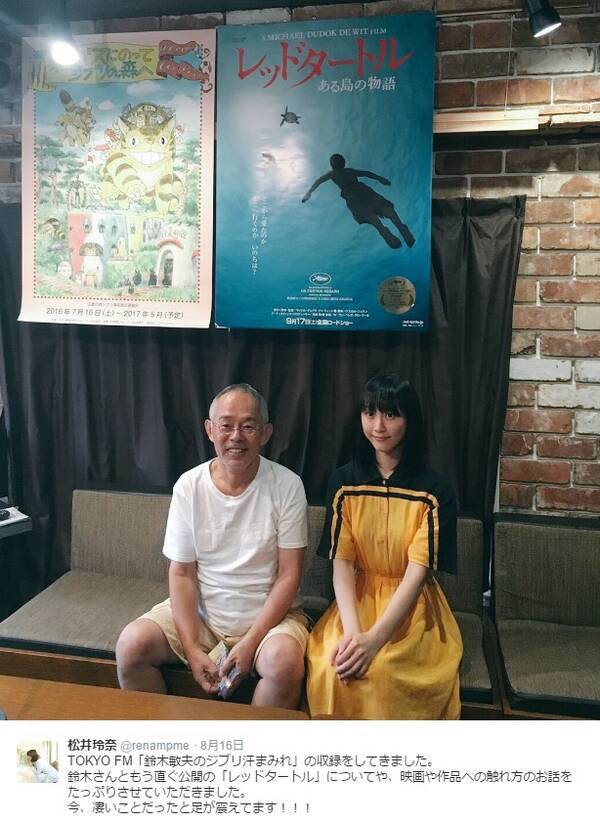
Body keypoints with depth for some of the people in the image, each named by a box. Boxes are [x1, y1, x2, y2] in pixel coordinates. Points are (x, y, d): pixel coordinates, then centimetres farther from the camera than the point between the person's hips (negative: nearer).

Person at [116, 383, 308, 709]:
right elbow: (182, 574, -4)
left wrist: (250, 642, -17)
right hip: (199, 610, 3)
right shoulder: (189, 485, -5)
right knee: (130, 645, -18)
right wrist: (192, 649, -13)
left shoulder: (286, 485, -11)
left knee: (284, 661, -31)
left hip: (268, 612, -2)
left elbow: (289, 575, -10)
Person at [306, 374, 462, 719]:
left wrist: (373, 638, -27)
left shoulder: (433, 491, -7)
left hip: (412, 605, -2)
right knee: (329, 663, -27)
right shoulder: (344, 482, 1)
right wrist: (352, 631, -23)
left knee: (380, 669, -30)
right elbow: (342, 562, -6)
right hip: (358, 597, 2)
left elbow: (417, 571, -14)